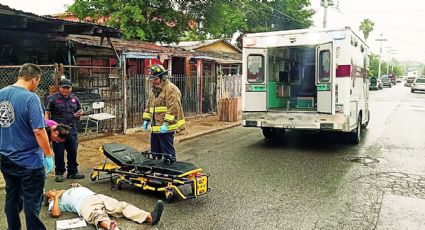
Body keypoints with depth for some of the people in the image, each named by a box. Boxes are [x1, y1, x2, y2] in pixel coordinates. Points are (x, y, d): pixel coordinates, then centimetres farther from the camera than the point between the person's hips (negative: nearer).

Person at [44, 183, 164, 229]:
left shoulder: (67, 191, 42)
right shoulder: (55, 201, 22)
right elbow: (56, 213, 1)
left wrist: (76, 187, 27)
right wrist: (56, 197, 9)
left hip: (97, 196, 6)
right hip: (84, 204, -6)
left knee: (121, 205, -20)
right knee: (98, 216, -40)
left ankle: (150, 217, -40)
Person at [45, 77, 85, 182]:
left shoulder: (74, 98, 12)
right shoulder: (52, 98, -3)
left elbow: (79, 111, 21)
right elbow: (47, 113, -4)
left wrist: (78, 114, -3)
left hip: (71, 129, 4)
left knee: (73, 152, 9)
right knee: (59, 153, 4)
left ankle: (72, 172, 22)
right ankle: (59, 173, 19)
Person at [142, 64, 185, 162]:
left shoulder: (171, 89, -13)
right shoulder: (154, 90, 17)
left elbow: (173, 108, -22)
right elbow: (149, 105, 25)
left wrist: (166, 124, -24)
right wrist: (146, 119, 16)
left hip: (166, 128, -9)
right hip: (155, 127, 9)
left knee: (167, 153, -1)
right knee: (155, 153, 18)